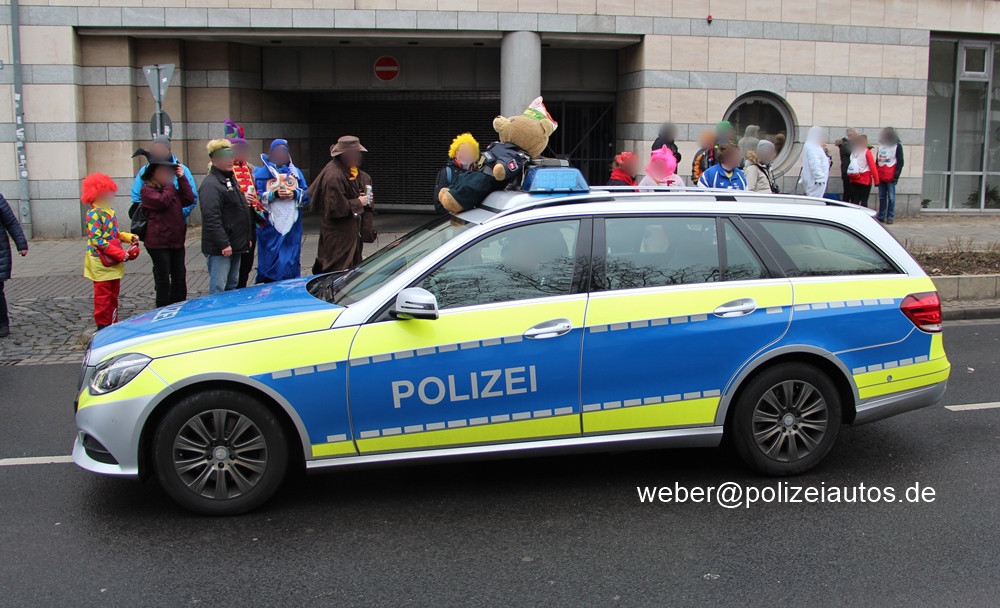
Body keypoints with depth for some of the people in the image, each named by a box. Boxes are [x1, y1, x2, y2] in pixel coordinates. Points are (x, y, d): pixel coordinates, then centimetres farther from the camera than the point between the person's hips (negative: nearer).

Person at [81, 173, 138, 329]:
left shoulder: (109, 211, 10)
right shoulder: (94, 214, -16)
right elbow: (97, 240, -21)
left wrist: (128, 237, 1)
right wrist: (120, 253, -24)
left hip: (114, 262, 8)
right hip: (101, 262, -8)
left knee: (114, 295, 14)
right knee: (103, 296, 1)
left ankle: (113, 324, 24)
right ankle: (102, 326, 10)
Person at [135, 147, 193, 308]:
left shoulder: (171, 187, 17)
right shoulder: (147, 189, -6)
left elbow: (189, 200, 5)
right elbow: (162, 201, -23)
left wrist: (181, 179, -1)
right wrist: (169, 184, -11)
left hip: (177, 239, 7)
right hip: (158, 241, -7)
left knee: (179, 278, 12)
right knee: (163, 280, -2)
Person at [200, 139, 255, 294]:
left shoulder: (232, 180, 17)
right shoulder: (211, 184, -15)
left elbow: (243, 211, 24)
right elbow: (212, 218, -23)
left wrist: (248, 237, 20)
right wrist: (223, 244, -24)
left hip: (235, 246, 10)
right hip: (219, 249, -10)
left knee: (232, 286, 16)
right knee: (218, 290, -7)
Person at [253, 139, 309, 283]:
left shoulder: (296, 172, 13)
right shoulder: (262, 173, 2)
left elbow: (307, 194, 9)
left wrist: (295, 194, -10)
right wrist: (274, 195, -17)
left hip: (292, 224, 3)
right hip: (270, 226, -3)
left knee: (291, 260, 5)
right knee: (271, 260, -2)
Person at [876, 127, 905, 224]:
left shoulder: (897, 146, 1)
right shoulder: (881, 145, 15)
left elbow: (900, 162, -3)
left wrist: (896, 176, -12)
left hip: (890, 177, -5)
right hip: (881, 176, 5)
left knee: (891, 197, -2)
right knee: (882, 197, 8)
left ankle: (890, 217, 2)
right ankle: (881, 216, 14)